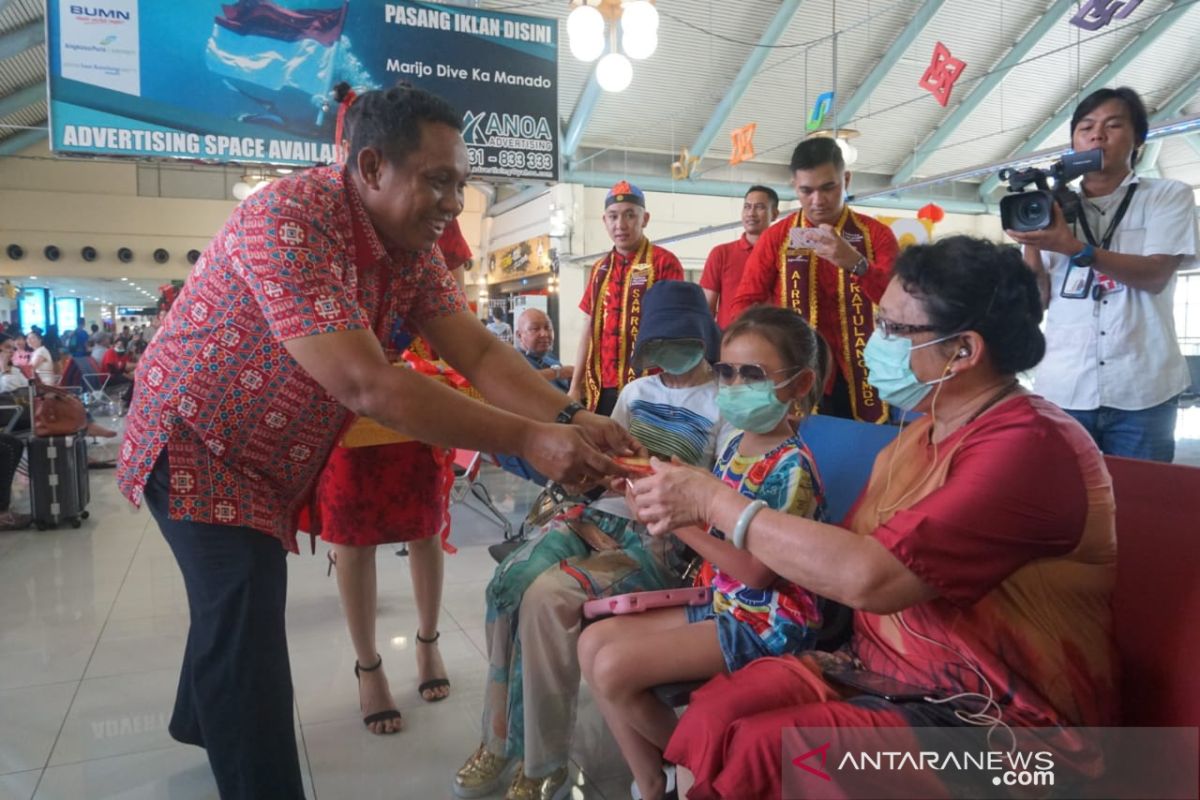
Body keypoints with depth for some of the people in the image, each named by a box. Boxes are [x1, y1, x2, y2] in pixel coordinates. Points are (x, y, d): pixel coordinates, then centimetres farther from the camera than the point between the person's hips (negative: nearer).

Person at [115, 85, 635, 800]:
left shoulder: (413, 246, -7)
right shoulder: (288, 221, -33)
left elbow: (480, 352, -13)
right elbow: (365, 385, -40)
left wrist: (569, 418, -30)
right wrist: (528, 440, -40)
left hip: (270, 454, 8)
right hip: (197, 441, -8)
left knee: (237, 598, 24)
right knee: (246, 625, -14)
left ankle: (204, 722, 50)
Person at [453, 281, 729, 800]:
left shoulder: (725, 405, 0)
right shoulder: (636, 392, 18)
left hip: (662, 537, -5)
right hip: (601, 515, 6)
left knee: (549, 596, -28)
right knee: (508, 581, -21)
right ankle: (498, 741, -5)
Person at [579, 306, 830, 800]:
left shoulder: (791, 467, -19)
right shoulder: (735, 446, 5)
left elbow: (757, 571, -23)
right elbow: (714, 532, 7)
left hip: (768, 622, -9)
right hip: (723, 605, 9)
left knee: (615, 668, -18)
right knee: (594, 642, 2)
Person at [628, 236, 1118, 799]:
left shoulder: (1028, 446, -20)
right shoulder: (925, 430, 9)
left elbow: (871, 577, -29)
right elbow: (842, 558, 6)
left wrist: (715, 501, -20)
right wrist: (693, 519, -2)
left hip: (993, 714, -7)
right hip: (887, 670, 7)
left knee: (751, 755, -22)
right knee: (710, 716, -13)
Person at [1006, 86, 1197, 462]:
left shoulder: (1169, 196, 7)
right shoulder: (1054, 206, 12)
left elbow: (1156, 276, -10)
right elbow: (1039, 299, 7)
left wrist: (1075, 248, -21)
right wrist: (1030, 241, -8)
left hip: (1141, 392, -1)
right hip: (1063, 390, 2)